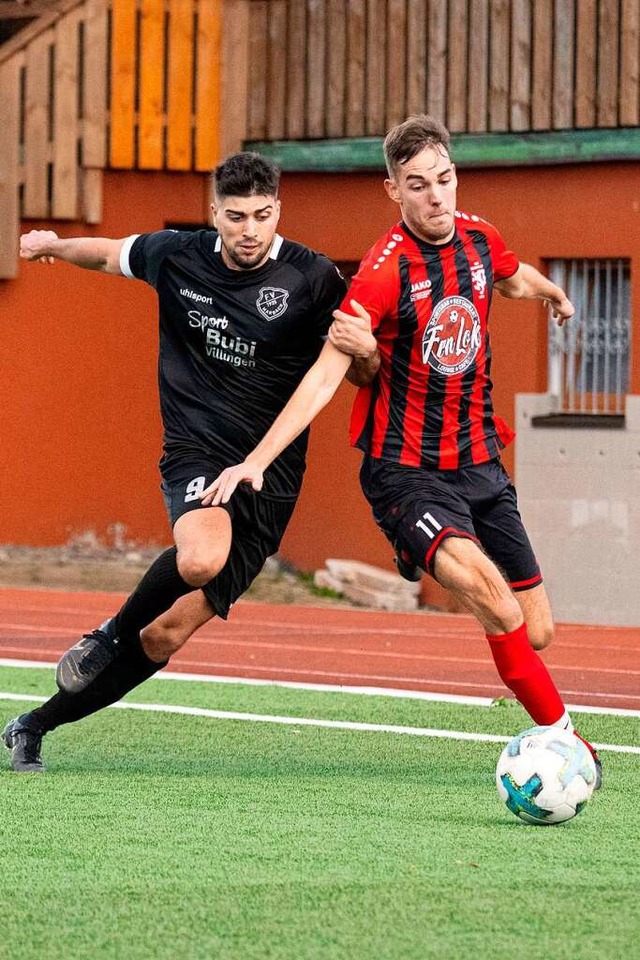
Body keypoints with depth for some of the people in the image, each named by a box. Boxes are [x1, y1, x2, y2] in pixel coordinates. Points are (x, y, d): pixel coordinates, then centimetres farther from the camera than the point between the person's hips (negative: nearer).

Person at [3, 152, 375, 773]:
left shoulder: (312, 278, -7)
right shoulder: (176, 257, 0)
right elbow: (110, 254, 22)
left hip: (268, 481, 0)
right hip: (195, 453, 0)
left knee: (168, 634, -1)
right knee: (202, 557, -36)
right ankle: (112, 633, -5)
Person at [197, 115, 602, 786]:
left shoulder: (478, 240, 2)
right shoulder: (385, 271, -18)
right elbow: (324, 375, -22)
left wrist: (550, 291, 50)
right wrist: (256, 461, -30)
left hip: (479, 464, 6)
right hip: (405, 471, -6)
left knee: (534, 632, 4)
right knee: (482, 582, -31)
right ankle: (563, 735, -23)